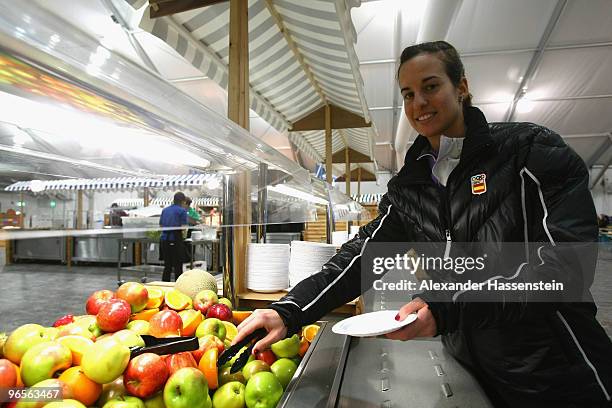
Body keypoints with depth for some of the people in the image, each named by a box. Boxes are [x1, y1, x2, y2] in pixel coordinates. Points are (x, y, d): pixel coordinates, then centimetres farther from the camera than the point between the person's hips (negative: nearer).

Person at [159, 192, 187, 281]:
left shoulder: (165, 210, 13)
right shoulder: (182, 211, -5)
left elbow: (160, 225, 14)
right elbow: (183, 227, -11)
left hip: (164, 239, 6)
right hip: (175, 240, -6)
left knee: (167, 265, 14)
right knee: (178, 266, 2)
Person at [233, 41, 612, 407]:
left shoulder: (529, 149, -11)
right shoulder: (408, 186, 1)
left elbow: (568, 258, -19)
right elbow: (364, 253, -7)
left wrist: (450, 307, -31)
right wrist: (289, 312, -19)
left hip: (560, 373, -3)